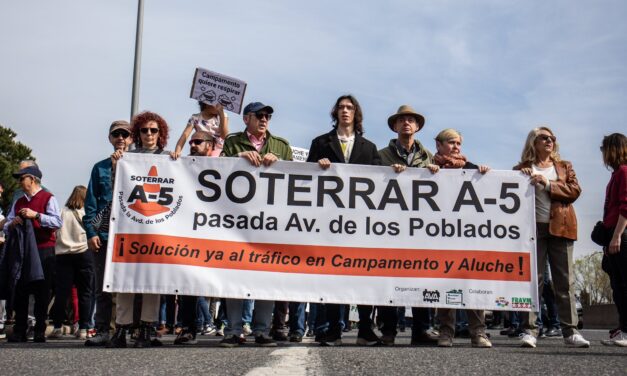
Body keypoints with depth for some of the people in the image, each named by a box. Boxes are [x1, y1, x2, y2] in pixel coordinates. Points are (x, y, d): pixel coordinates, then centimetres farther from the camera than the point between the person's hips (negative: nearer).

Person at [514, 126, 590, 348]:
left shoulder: (564, 166, 16)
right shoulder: (523, 168, 11)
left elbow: (575, 190, 2)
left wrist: (548, 184, -10)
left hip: (560, 227, 2)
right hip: (533, 227, -2)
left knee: (565, 280, 1)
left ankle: (570, 332, 4)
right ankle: (529, 330, -2)